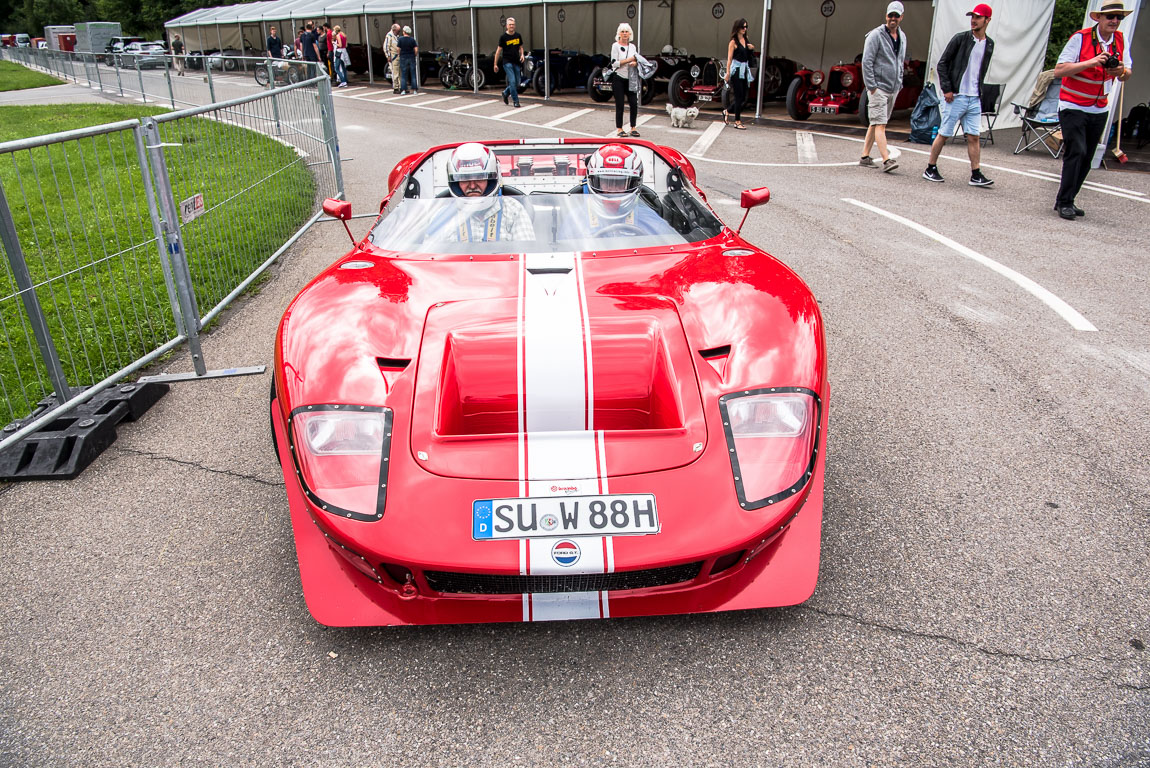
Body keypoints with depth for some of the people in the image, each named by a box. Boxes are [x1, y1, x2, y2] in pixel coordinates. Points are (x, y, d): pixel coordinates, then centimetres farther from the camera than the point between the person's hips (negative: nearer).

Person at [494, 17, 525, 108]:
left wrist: (522, 55, -1)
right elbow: (499, 50, 1)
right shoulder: (503, 37, -3)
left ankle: (505, 93, 31)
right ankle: (516, 101, -6)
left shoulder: (518, 36, 9)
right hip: (507, 62, -5)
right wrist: (496, 64, 1)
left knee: (517, 83, 7)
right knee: (512, 81, -13)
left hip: (516, 62, 5)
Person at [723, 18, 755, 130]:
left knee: (743, 97, 8)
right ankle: (737, 122, 0)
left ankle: (727, 111, 28)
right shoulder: (733, 42, -8)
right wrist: (728, 73, -18)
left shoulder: (745, 40, 13)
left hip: (745, 70, 7)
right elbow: (729, 58, -11)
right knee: (739, 97, -7)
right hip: (736, 70, -7)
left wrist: (750, 48, 3)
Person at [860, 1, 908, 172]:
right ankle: (886, 160, -19)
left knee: (875, 124, 11)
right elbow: (867, 61, -12)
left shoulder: (902, 37, 14)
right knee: (880, 124, -12)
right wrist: (871, 86, -16)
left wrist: (899, 83, 17)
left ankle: (865, 157, 17)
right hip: (878, 87, -7)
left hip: (893, 89, 7)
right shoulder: (876, 35, -8)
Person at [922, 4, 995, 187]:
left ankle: (976, 175, 1)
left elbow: (982, 71, 21)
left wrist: (979, 92, 11)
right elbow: (942, 64, -4)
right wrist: (946, 89, -11)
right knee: (944, 134, 0)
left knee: (974, 137, 1)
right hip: (955, 96, -4)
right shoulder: (960, 38, -2)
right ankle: (930, 169, 13)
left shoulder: (989, 45, 13)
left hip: (974, 99, 4)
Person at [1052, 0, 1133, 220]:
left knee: (1086, 158, 5)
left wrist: (1121, 71, -14)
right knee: (1076, 152, -15)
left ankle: (1067, 201, 13)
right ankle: (1064, 202, -8)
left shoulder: (1120, 40, 6)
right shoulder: (1080, 38, -11)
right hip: (1073, 107, -6)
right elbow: (1058, 70, -18)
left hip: (1099, 110, 6)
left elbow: (1127, 74, 10)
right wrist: (1090, 62, -27)